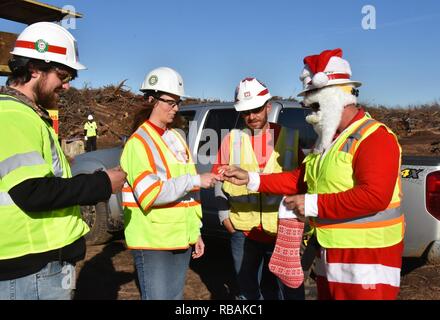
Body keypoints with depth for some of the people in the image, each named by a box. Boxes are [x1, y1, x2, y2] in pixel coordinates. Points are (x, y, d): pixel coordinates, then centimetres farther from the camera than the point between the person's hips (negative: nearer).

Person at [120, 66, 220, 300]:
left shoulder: (176, 138, 13)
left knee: (175, 296, 16)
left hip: (180, 239, 7)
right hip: (152, 242, -7)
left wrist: (195, 232, 14)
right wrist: (195, 180, -19)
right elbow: (150, 194, -22)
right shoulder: (139, 142, -10)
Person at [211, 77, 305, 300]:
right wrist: (225, 216, 2)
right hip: (242, 231, 2)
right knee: (247, 290, 17)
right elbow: (219, 180, 7)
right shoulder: (231, 139, 4)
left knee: (290, 288, 7)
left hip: (283, 230, -1)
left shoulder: (290, 137, 2)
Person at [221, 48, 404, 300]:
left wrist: (313, 204, -23)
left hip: (367, 256, -9)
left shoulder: (375, 137, -16)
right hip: (330, 253, 9)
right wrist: (251, 179, 8)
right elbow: (300, 178, 16)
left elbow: (374, 196, -27)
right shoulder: (328, 140, 15)